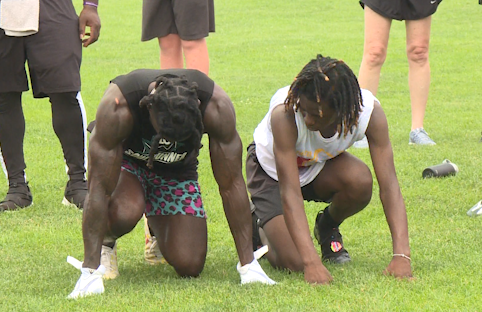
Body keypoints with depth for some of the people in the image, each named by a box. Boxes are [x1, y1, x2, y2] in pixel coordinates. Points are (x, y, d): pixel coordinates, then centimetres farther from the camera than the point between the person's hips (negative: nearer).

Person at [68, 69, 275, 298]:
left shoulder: (217, 106, -34)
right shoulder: (118, 106, -40)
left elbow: (231, 185, -24)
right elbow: (100, 187, -36)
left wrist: (248, 265, -24)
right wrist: (90, 271, -39)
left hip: (177, 168, 3)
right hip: (125, 160, -2)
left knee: (189, 266, -11)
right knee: (125, 214, -37)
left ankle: (158, 227, 24)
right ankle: (106, 241, 1)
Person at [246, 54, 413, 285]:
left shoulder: (370, 111, -31)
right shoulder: (284, 112, -39)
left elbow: (389, 184, -31)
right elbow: (289, 191, -40)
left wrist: (401, 255, -42)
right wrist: (311, 262, -49)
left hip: (321, 166, 3)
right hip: (272, 169, -3)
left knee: (360, 180, -33)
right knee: (293, 262, -21)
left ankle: (328, 227, 2)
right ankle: (260, 224, 15)